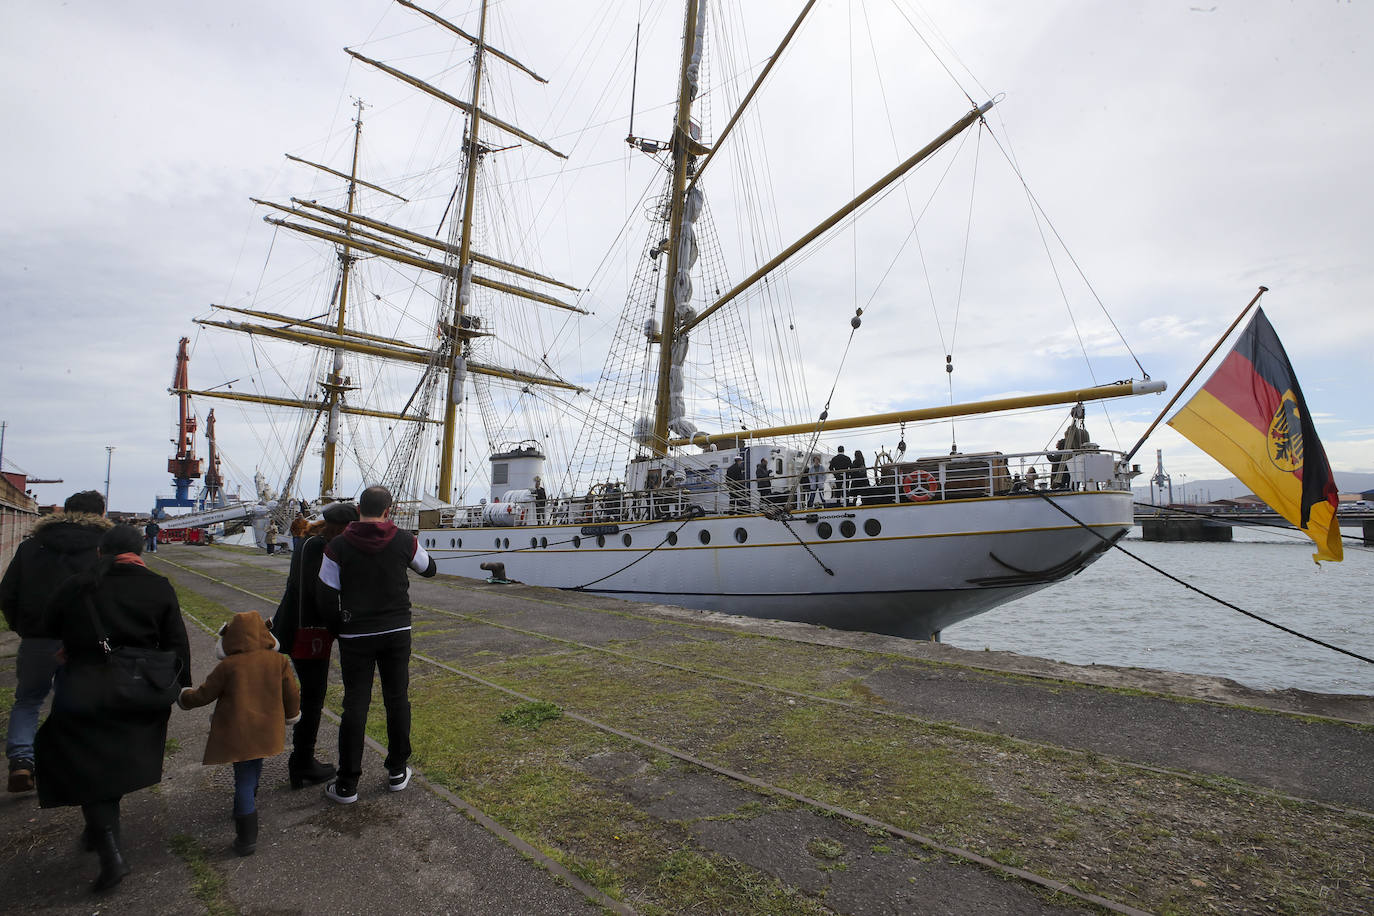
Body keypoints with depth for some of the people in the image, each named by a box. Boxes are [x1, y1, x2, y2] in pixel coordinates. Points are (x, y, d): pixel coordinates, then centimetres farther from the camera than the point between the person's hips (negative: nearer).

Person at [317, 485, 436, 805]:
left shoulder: (338, 546, -8)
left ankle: (347, 785, 14)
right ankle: (397, 772, 24)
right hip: (397, 633, 1)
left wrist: (340, 625, 9)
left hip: (355, 635, -1)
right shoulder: (405, 541, -6)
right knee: (397, 699, 12)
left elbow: (326, 596, -7)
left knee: (355, 705, 7)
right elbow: (429, 569, 11)